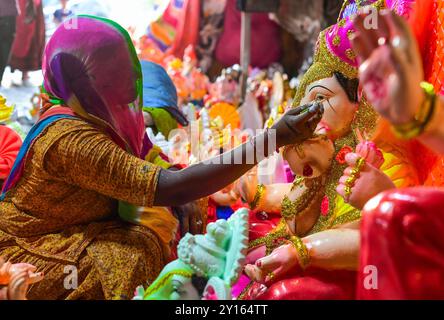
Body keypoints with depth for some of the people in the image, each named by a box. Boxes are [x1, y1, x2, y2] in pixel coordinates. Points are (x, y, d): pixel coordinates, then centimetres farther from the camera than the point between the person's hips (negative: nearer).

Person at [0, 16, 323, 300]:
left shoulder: (95, 111, -4)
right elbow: (170, 189, -39)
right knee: (136, 256, -27)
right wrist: (274, 138, -39)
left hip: (72, 233, 8)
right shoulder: (72, 138, -31)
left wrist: (186, 198, -17)